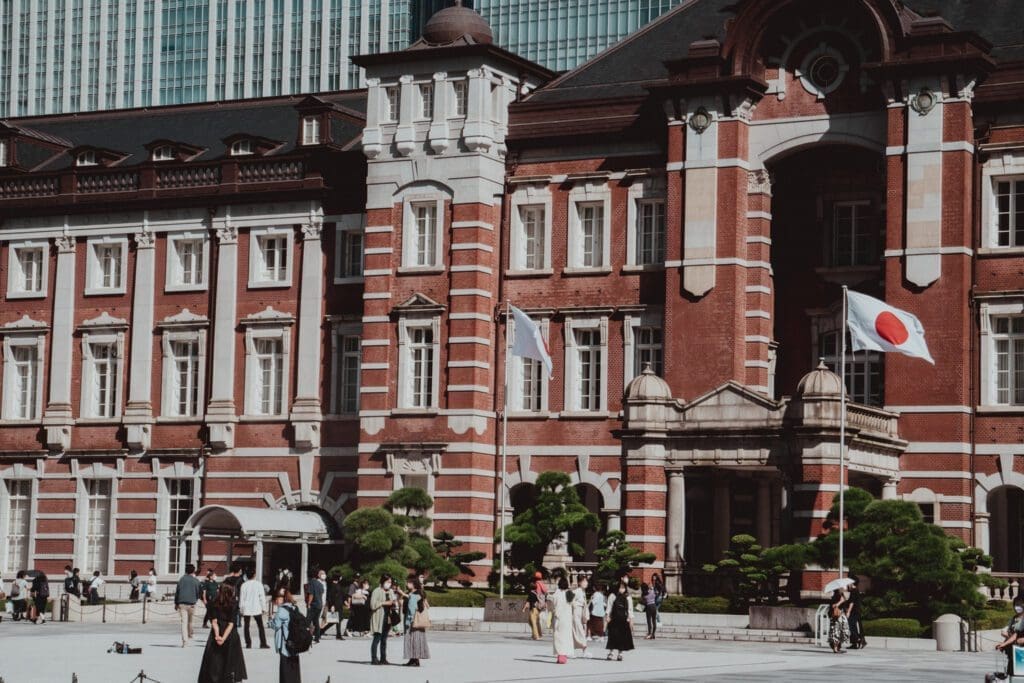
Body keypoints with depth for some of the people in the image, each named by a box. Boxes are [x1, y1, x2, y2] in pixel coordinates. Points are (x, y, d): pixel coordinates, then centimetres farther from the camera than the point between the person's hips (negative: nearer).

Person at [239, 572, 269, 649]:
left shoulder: (244, 585, -3)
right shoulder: (258, 584, -5)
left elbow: (241, 598, 1)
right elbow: (261, 597, -3)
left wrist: (241, 609, 9)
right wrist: (262, 608, 4)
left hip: (246, 609, 1)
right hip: (256, 609, -1)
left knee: (246, 626, 7)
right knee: (260, 626, 5)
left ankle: (248, 644, 3)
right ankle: (263, 644, 1)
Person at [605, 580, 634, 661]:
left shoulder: (628, 598, 7)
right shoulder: (612, 596, 3)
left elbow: (630, 609, 9)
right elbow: (609, 607, 4)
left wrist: (630, 618, 2)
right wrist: (608, 616, -4)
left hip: (624, 620, 2)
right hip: (614, 620, -2)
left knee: (623, 636, 1)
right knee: (613, 635, -5)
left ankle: (620, 653, 8)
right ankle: (611, 652, 1)